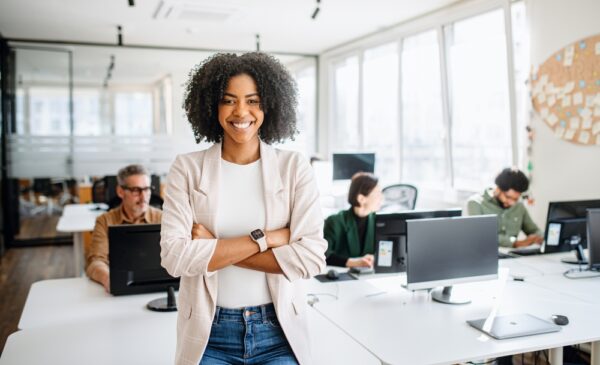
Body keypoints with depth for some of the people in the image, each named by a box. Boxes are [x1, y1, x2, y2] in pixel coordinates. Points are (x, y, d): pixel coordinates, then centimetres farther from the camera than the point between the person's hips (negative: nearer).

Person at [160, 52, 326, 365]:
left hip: (278, 331, 0)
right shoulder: (187, 169, -4)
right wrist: (264, 238, -18)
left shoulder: (294, 167, -5)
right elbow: (174, 257, -14)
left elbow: (312, 256, -14)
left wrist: (213, 248, -15)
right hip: (209, 334, 0)